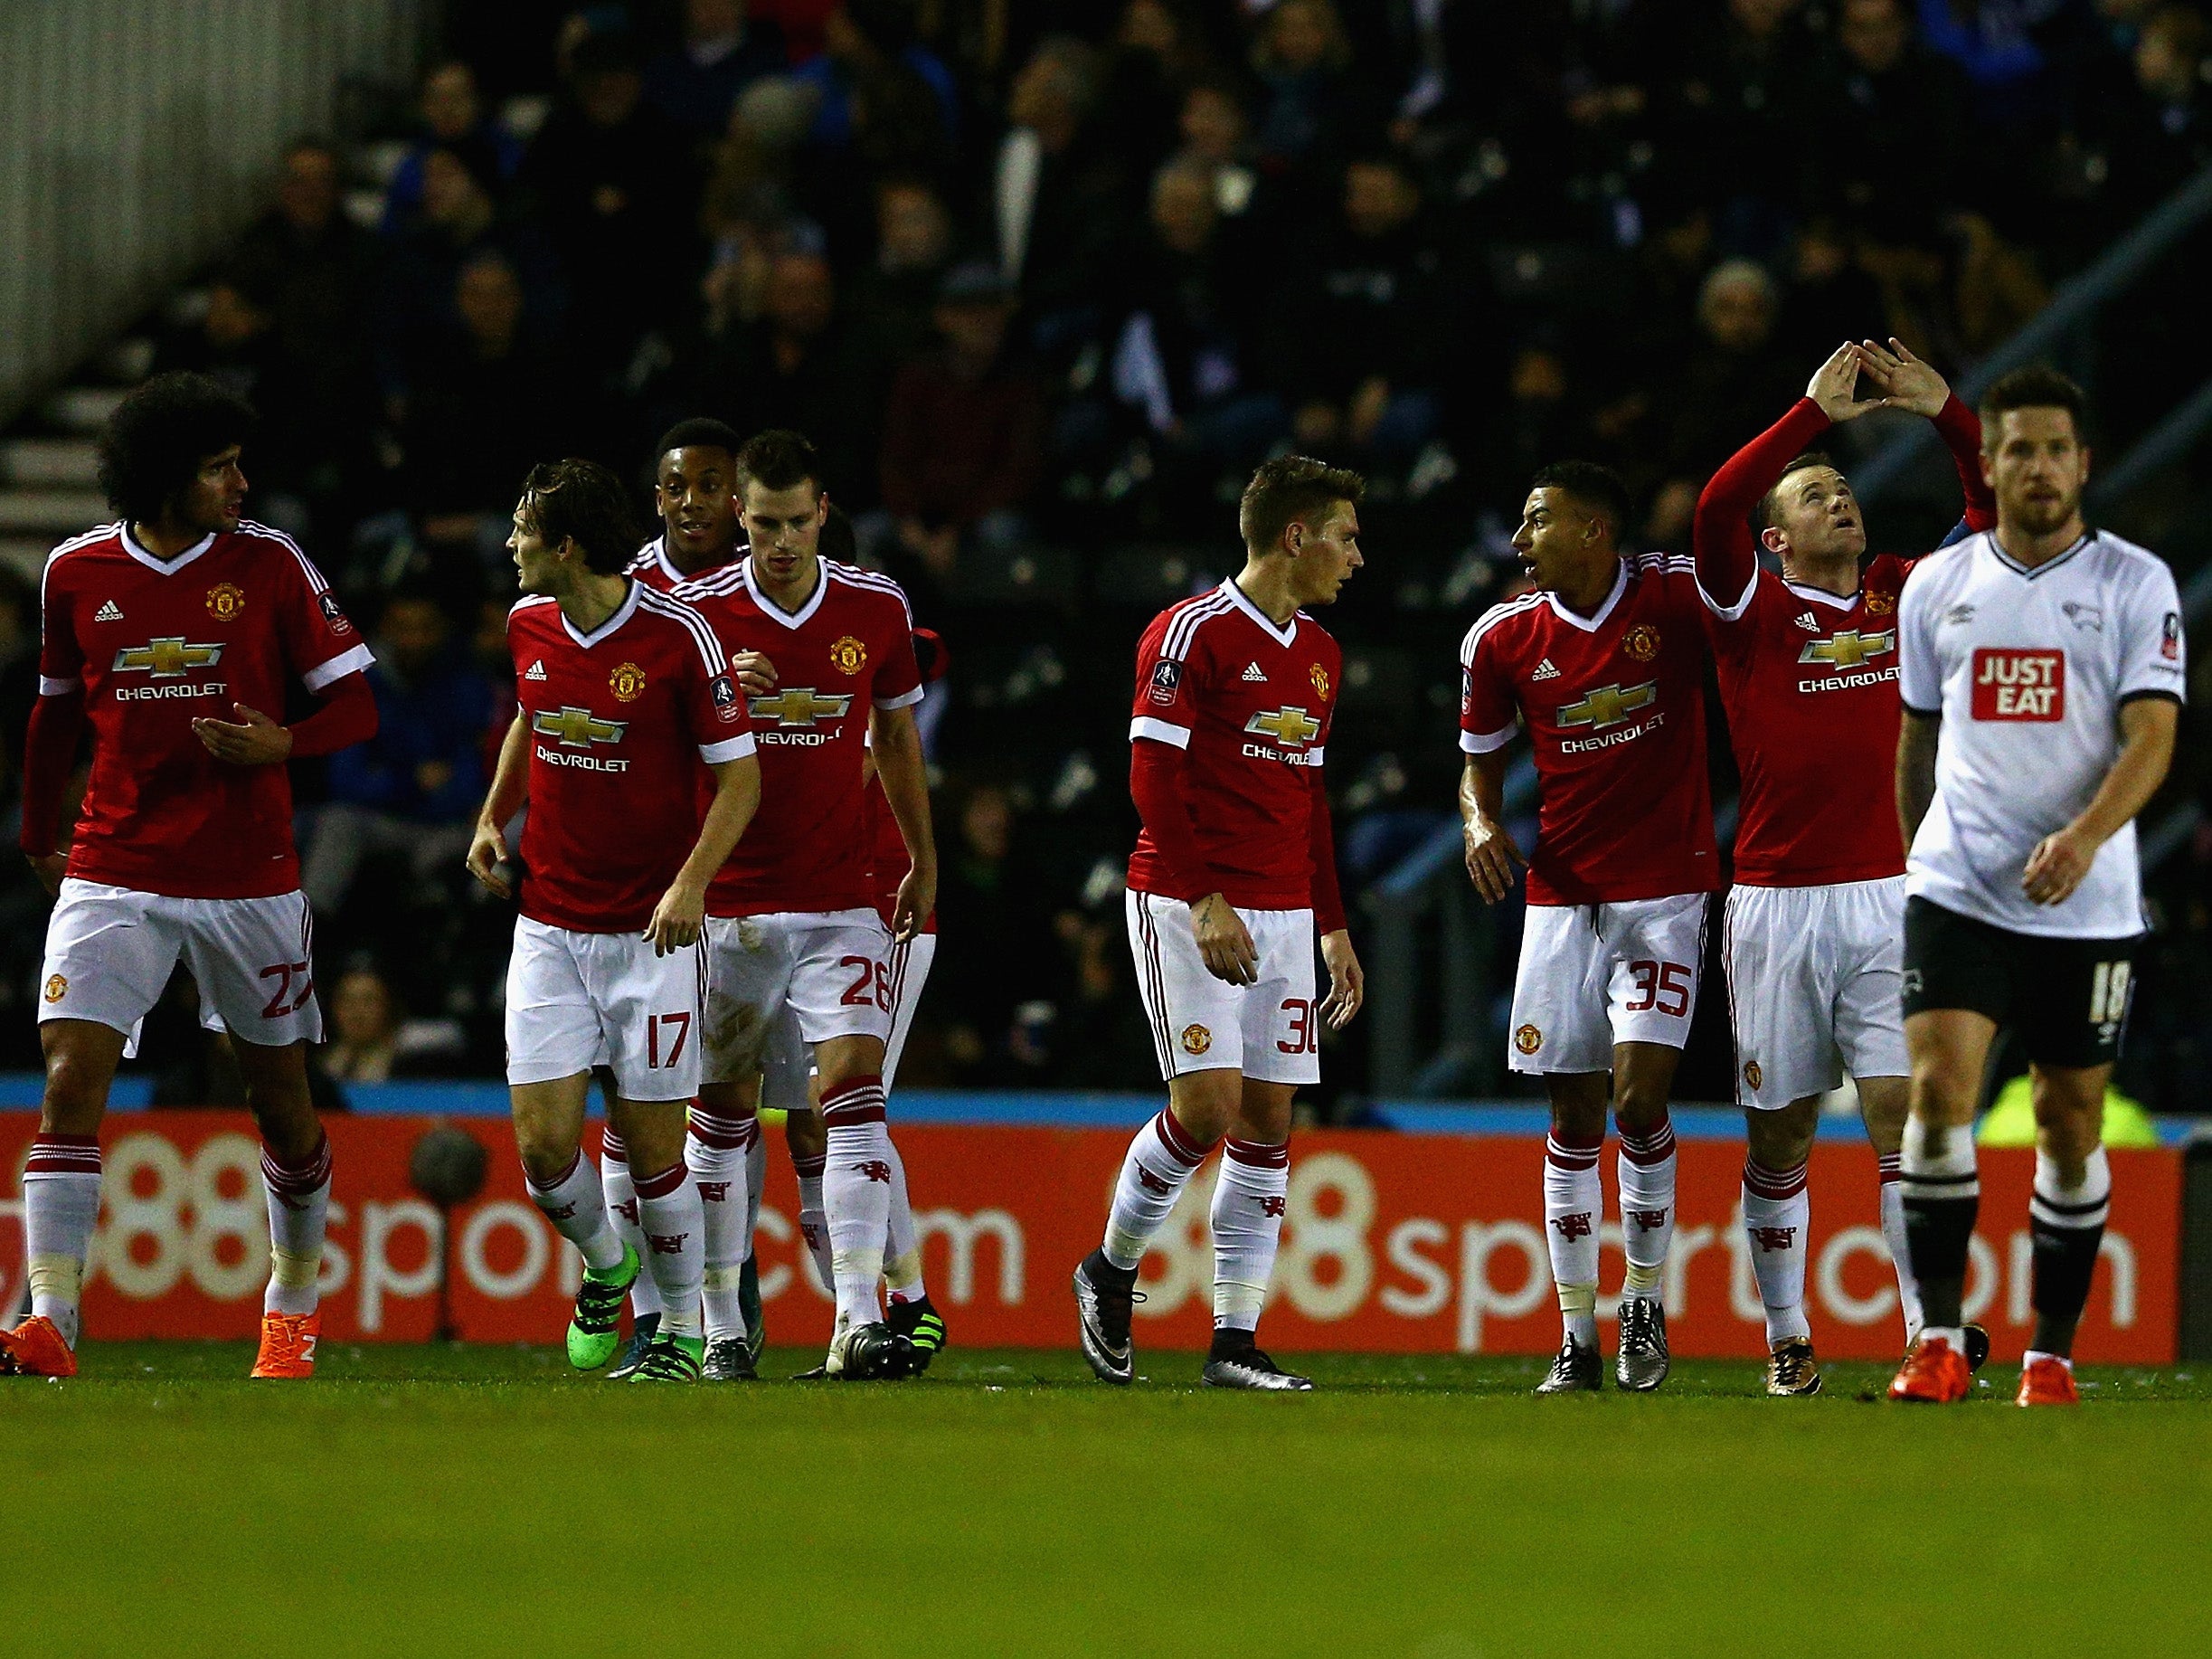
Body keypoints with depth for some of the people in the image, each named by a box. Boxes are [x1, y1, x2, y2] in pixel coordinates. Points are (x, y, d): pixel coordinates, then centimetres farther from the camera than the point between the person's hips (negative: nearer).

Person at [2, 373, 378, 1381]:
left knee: (279, 1093, 10)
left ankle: (295, 1300, 33)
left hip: (249, 875, 0)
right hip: (114, 872, 0)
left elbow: (355, 702, -1)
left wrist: (283, 743, -21)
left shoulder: (270, 565, -3)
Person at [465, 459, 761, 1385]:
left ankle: (681, 1333, 15)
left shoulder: (676, 635, -14)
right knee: (543, 1145, -4)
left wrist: (691, 883, -22)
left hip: (652, 926, -4)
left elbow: (740, 776, -9)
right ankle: (605, 1266, 26)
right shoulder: (530, 625, 3)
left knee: (651, 1145, -3)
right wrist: (494, 816, 10)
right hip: (549, 920, 4)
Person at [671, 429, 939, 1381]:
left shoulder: (876, 610, 2)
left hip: (840, 902, 1)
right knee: (722, 1114, 6)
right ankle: (721, 1329, 18)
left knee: (855, 1090, -13)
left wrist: (923, 861, 21)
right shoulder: (697, 614, -5)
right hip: (727, 907, -1)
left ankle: (857, 1323, -19)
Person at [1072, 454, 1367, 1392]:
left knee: (1267, 1119, 1)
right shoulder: (1194, 632, -9)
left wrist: (1333, 926, 18)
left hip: (1283, 914, 7)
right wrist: (1205, 900, -20)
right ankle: (1111, 1270, 9)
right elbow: (1153, 776, -13)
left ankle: (1235, 1343, 2)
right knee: (1209, 1102, -15)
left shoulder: (1319, 655, 15)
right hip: (1188, 905, -7)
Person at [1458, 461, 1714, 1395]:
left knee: (1640, 1098, -14)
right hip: (1563, 894, 3)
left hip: (1666, 890, -3)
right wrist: (1481, 823, -5)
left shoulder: (1677, 597, -6)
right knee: (1574, 1116, 3)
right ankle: (1576, 1336, 10)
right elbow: (1481, 760, 14)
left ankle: (1645, 1299, 5)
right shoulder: (1504, 638, 3)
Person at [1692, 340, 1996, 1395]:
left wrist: (1946, 414, -3)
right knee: (1780, 1136, 5)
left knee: (1902, 1115, -9)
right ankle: (1787, 1340, 15)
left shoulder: (1909, 598, 12)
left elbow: (1997, 511, 11)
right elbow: (1715, 511, -15)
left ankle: (1928, 1333, -12)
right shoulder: (1753, 614, 2)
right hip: (1776, 902, -1)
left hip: (1889, 899, 1)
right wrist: (1813, 413, -15)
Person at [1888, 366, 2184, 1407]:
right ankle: (1940, 1342, -13)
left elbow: (2153, 734, -10)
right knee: (1938, 1089, -15)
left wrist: (2085, 835, -26)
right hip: (1956, 890, 1)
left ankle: (2051, 1353, 15)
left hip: (2086, 902, -1)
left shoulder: (2135, 583, -1)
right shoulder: (1936, 585, 9)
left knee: (2071, 1123, 4)